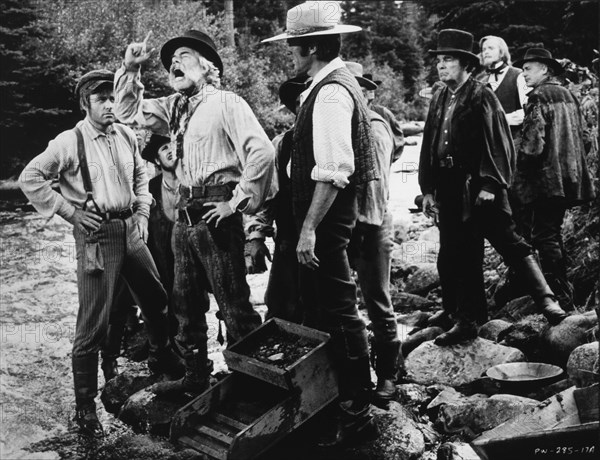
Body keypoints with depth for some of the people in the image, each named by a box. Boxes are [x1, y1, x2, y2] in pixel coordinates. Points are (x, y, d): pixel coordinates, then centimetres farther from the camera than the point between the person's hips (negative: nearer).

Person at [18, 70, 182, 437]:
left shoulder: (126, 135, 6)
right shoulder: (70, 142, -10)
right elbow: (29, 178, -9)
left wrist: (142, 213, 11)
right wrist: (71, 212, -11)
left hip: (131, 230, 6)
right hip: (97, 235, -6)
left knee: (157, 300, 18)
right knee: (93, 324, -3)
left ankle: (162, 358, 46)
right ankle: (85, 406, 11)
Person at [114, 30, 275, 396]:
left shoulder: (226, 103, -8)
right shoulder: (176, 108, 15)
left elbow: (262, 152, -18)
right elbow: (129, 112, 23)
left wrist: (238, 202, -15)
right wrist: (130, 69, 9)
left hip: (215, 215, -8)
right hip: (186, 214, 9)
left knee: (234, 305, -3)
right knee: (186, 302, 16)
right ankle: (196, 376, 30)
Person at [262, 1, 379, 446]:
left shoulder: (331, 93, -17)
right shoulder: (336, 85, 14)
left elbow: (334, 171, -26)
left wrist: (310, 229, -25)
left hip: (326, 219, -11)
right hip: (322, 219, 11)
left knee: (339, 313, -1)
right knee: (319, 307, 19)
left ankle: (356, 411, 12)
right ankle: (334, 397, 34)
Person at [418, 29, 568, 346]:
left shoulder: (481, 96, -5)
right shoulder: (439, 100, 14)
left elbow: (496, 142, -10)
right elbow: (429, 145, 15)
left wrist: (489, 184, -17)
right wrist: (427, 189, 10)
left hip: (479, 186, -6)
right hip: (449, 189, 7)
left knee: (509, 244, -5)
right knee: (455, 257, 8)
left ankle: (546, 301, 5)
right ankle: (465, 321, 18)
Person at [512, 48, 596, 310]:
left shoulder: (538, 97, -11)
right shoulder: (567, 94, 15)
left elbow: (533, 142, -18)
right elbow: (578, 135, 19)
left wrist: (519, 174, -8)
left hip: (546, 178, -9)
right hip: (570, 178, 9)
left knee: (544, 237, -4)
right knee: (553, 233, 17)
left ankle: (559, 297, -4)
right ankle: (565, 291, 24)